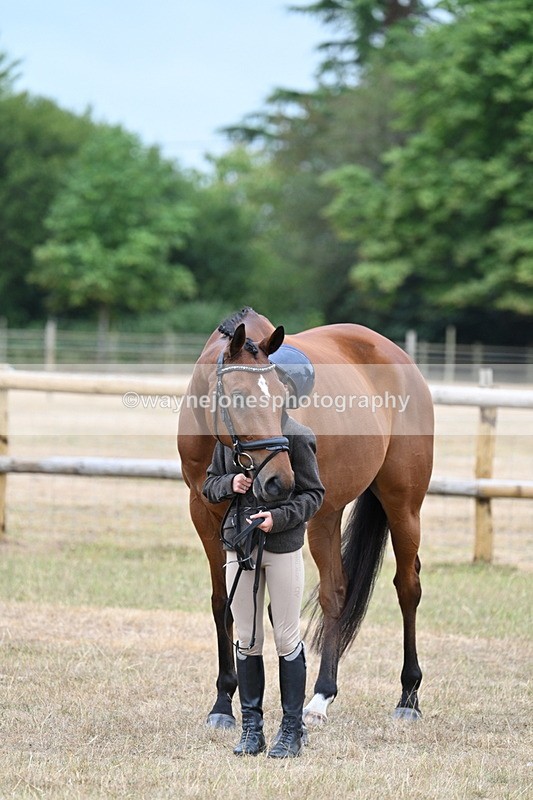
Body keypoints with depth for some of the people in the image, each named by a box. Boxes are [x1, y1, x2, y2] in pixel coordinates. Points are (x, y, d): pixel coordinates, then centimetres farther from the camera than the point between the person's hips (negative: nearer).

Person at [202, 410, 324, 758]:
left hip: (284, 547, -4)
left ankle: (292, 729, 10)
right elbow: (210, 484, 13)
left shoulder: (297, 436, -8)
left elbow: (313, 494, -5)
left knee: (287, 638, 2)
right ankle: (251, 728, 16)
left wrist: (279, 517, -20)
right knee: (247, 640, 8)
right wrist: (230, 484, -9)